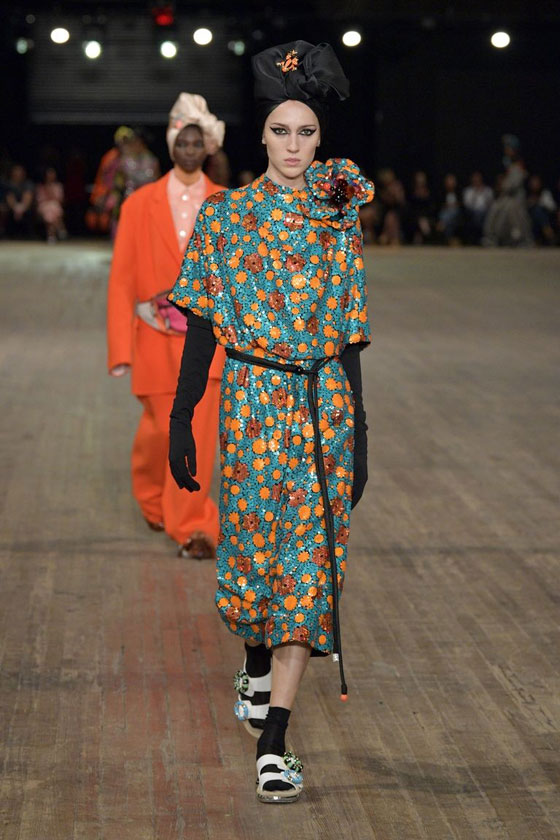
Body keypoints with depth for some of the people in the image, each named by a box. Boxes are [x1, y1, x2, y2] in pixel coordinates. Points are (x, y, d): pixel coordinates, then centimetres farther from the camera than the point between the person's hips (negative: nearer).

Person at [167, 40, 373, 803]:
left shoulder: (339, 220, 6)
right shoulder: (226, 215, 1)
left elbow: (349, 337, 6)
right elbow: (201, 326, 0)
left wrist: (358, 433, 3)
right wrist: (181, 420, -5)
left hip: (324, 404, 1)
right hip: (252, 400, -1)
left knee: (308, 558, -5)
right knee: (255, 541, 7)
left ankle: (273, 739, -5)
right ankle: (257, 667, 39)